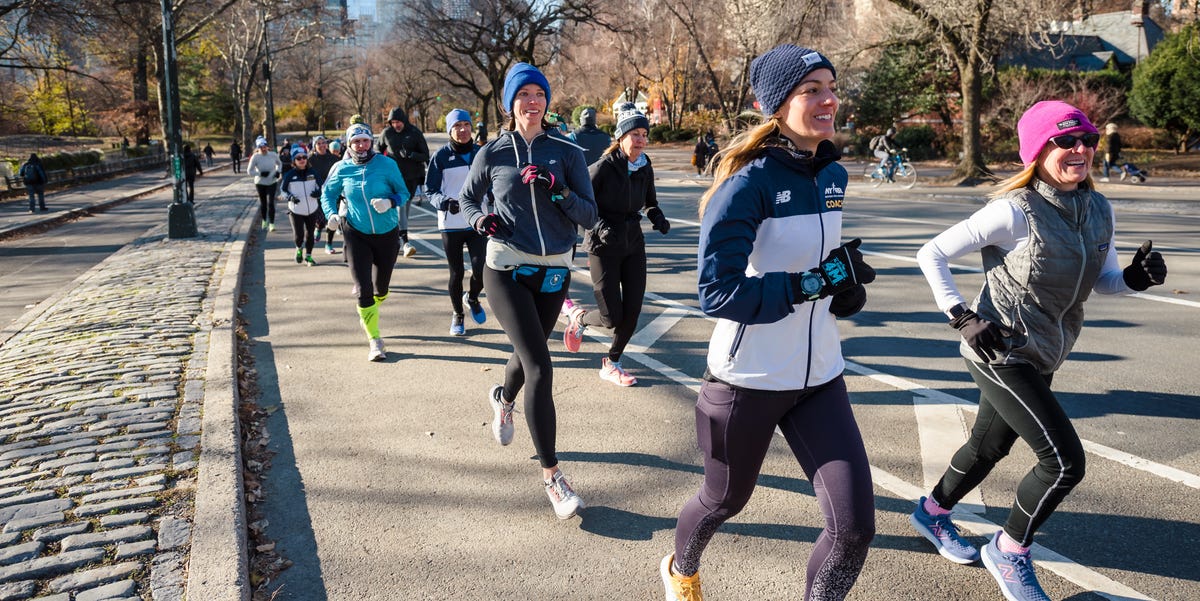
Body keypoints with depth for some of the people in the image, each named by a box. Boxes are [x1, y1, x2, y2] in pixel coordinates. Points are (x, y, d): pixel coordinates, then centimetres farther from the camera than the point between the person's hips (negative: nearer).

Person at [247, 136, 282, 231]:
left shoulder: (273, 155, -7)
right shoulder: (255, 157, -13)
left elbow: (279, 164, 13)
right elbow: (249, 171, -9)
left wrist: (278, 171, -5)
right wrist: (260, 173, -23)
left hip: (272, 182, 0)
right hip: (260, 183, 0)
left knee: (271, 203, -11)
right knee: (263, 203, 11)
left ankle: (271, 223, -8)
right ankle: (264, 221, 31)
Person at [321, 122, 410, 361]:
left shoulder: (386, 164, -9)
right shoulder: (341, 169, -3)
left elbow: (404, 193, -3)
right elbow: (327, 193, 11)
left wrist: (390, 202, -24)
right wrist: (331, 214, -8)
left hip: (387, 234, 1)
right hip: (356, 234, -1)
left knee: (381, 287, 16)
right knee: (364, 289, -12)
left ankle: (368, 311, 51)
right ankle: (374, 340, -2)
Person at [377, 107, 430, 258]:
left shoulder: (415, 133, -3)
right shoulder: (387, 133, 3)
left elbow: (425, 155, -3)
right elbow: (379, 148, 20)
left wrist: (411, 155, -20)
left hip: (412, 175, 1)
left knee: (406, 206, 9)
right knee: (399, 205, -16)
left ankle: (398, 240, 24)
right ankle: (405, 241, -25)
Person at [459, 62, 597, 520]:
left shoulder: (567, 153, 0)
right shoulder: (492, 154, 0)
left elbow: (590, 216, -3)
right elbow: (467, 199, 14)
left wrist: (558, 190, -20)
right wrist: (479, 219, -9)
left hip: (554, 272, 3)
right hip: (506, 271, -3)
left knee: (528, 354, 22)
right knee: (540, 368, -14)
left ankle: (503, 399, 58)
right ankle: (551, 475, -7)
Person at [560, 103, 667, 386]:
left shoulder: (645, 168, 0)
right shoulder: (603, 167, -17)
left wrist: (658, 218, -4)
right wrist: (600, 227, -26)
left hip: (633, 244, 6)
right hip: (604, 246, -5)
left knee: (632, 312, 3)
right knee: (612, 317, -7)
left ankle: (611, 364, 24)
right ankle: (577, 316, 27)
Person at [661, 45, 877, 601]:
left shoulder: (833, 176, 3)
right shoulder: (748, 183, -19)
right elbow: (718, 293, -25)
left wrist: (846, 286, -2)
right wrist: (814, 283, -28)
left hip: (819, 377, 5)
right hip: (748, 380, -5)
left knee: (854, 527, -3)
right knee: (725, 500, 19)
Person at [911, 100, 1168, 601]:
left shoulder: (1098, 210, 1)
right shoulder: (1015, 211, -20)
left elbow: (1104, 280, 12)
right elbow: (932, 254, -16)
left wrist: (1137, 277, -10)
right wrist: (962, 317, -20)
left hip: (1040, 357, 8)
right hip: (1000, 352, -7)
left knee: (990, 446, 21)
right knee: (1064, 460, -11)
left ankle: (932, 512, 46)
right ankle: (1009, 552, 12)